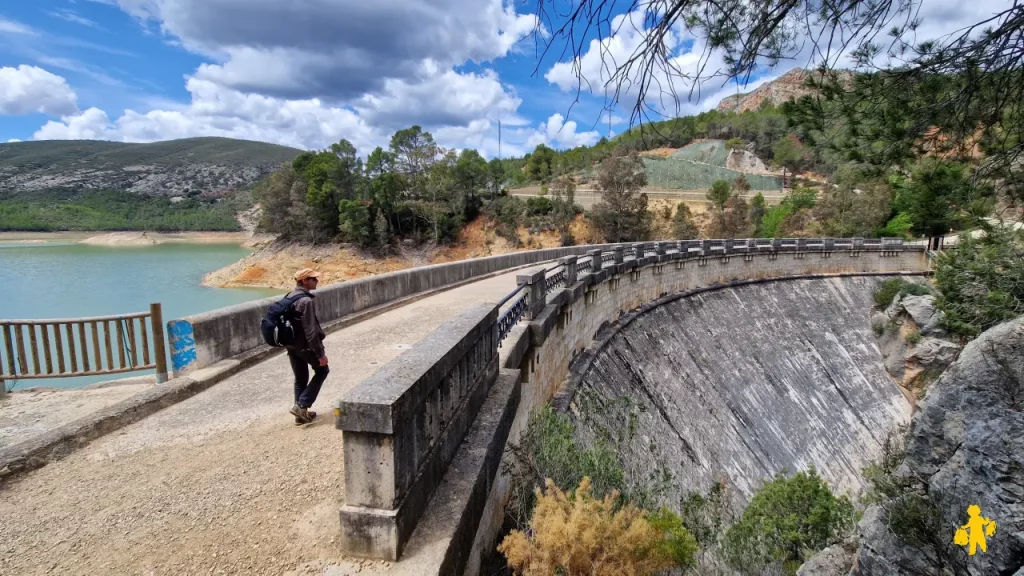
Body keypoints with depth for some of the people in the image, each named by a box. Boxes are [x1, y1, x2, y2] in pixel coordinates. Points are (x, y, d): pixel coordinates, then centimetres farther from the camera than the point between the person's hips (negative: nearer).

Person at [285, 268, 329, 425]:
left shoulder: (290, 297, 8)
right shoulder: (306, 301, -21)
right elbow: (311, 331, -24)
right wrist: (320, 354, -20)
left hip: (291, 344, 8)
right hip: (305, 345, -8)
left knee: (300, 379, 17)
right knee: (322, 370, 12)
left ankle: (301, 413, 24)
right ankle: (302, 405, 4)